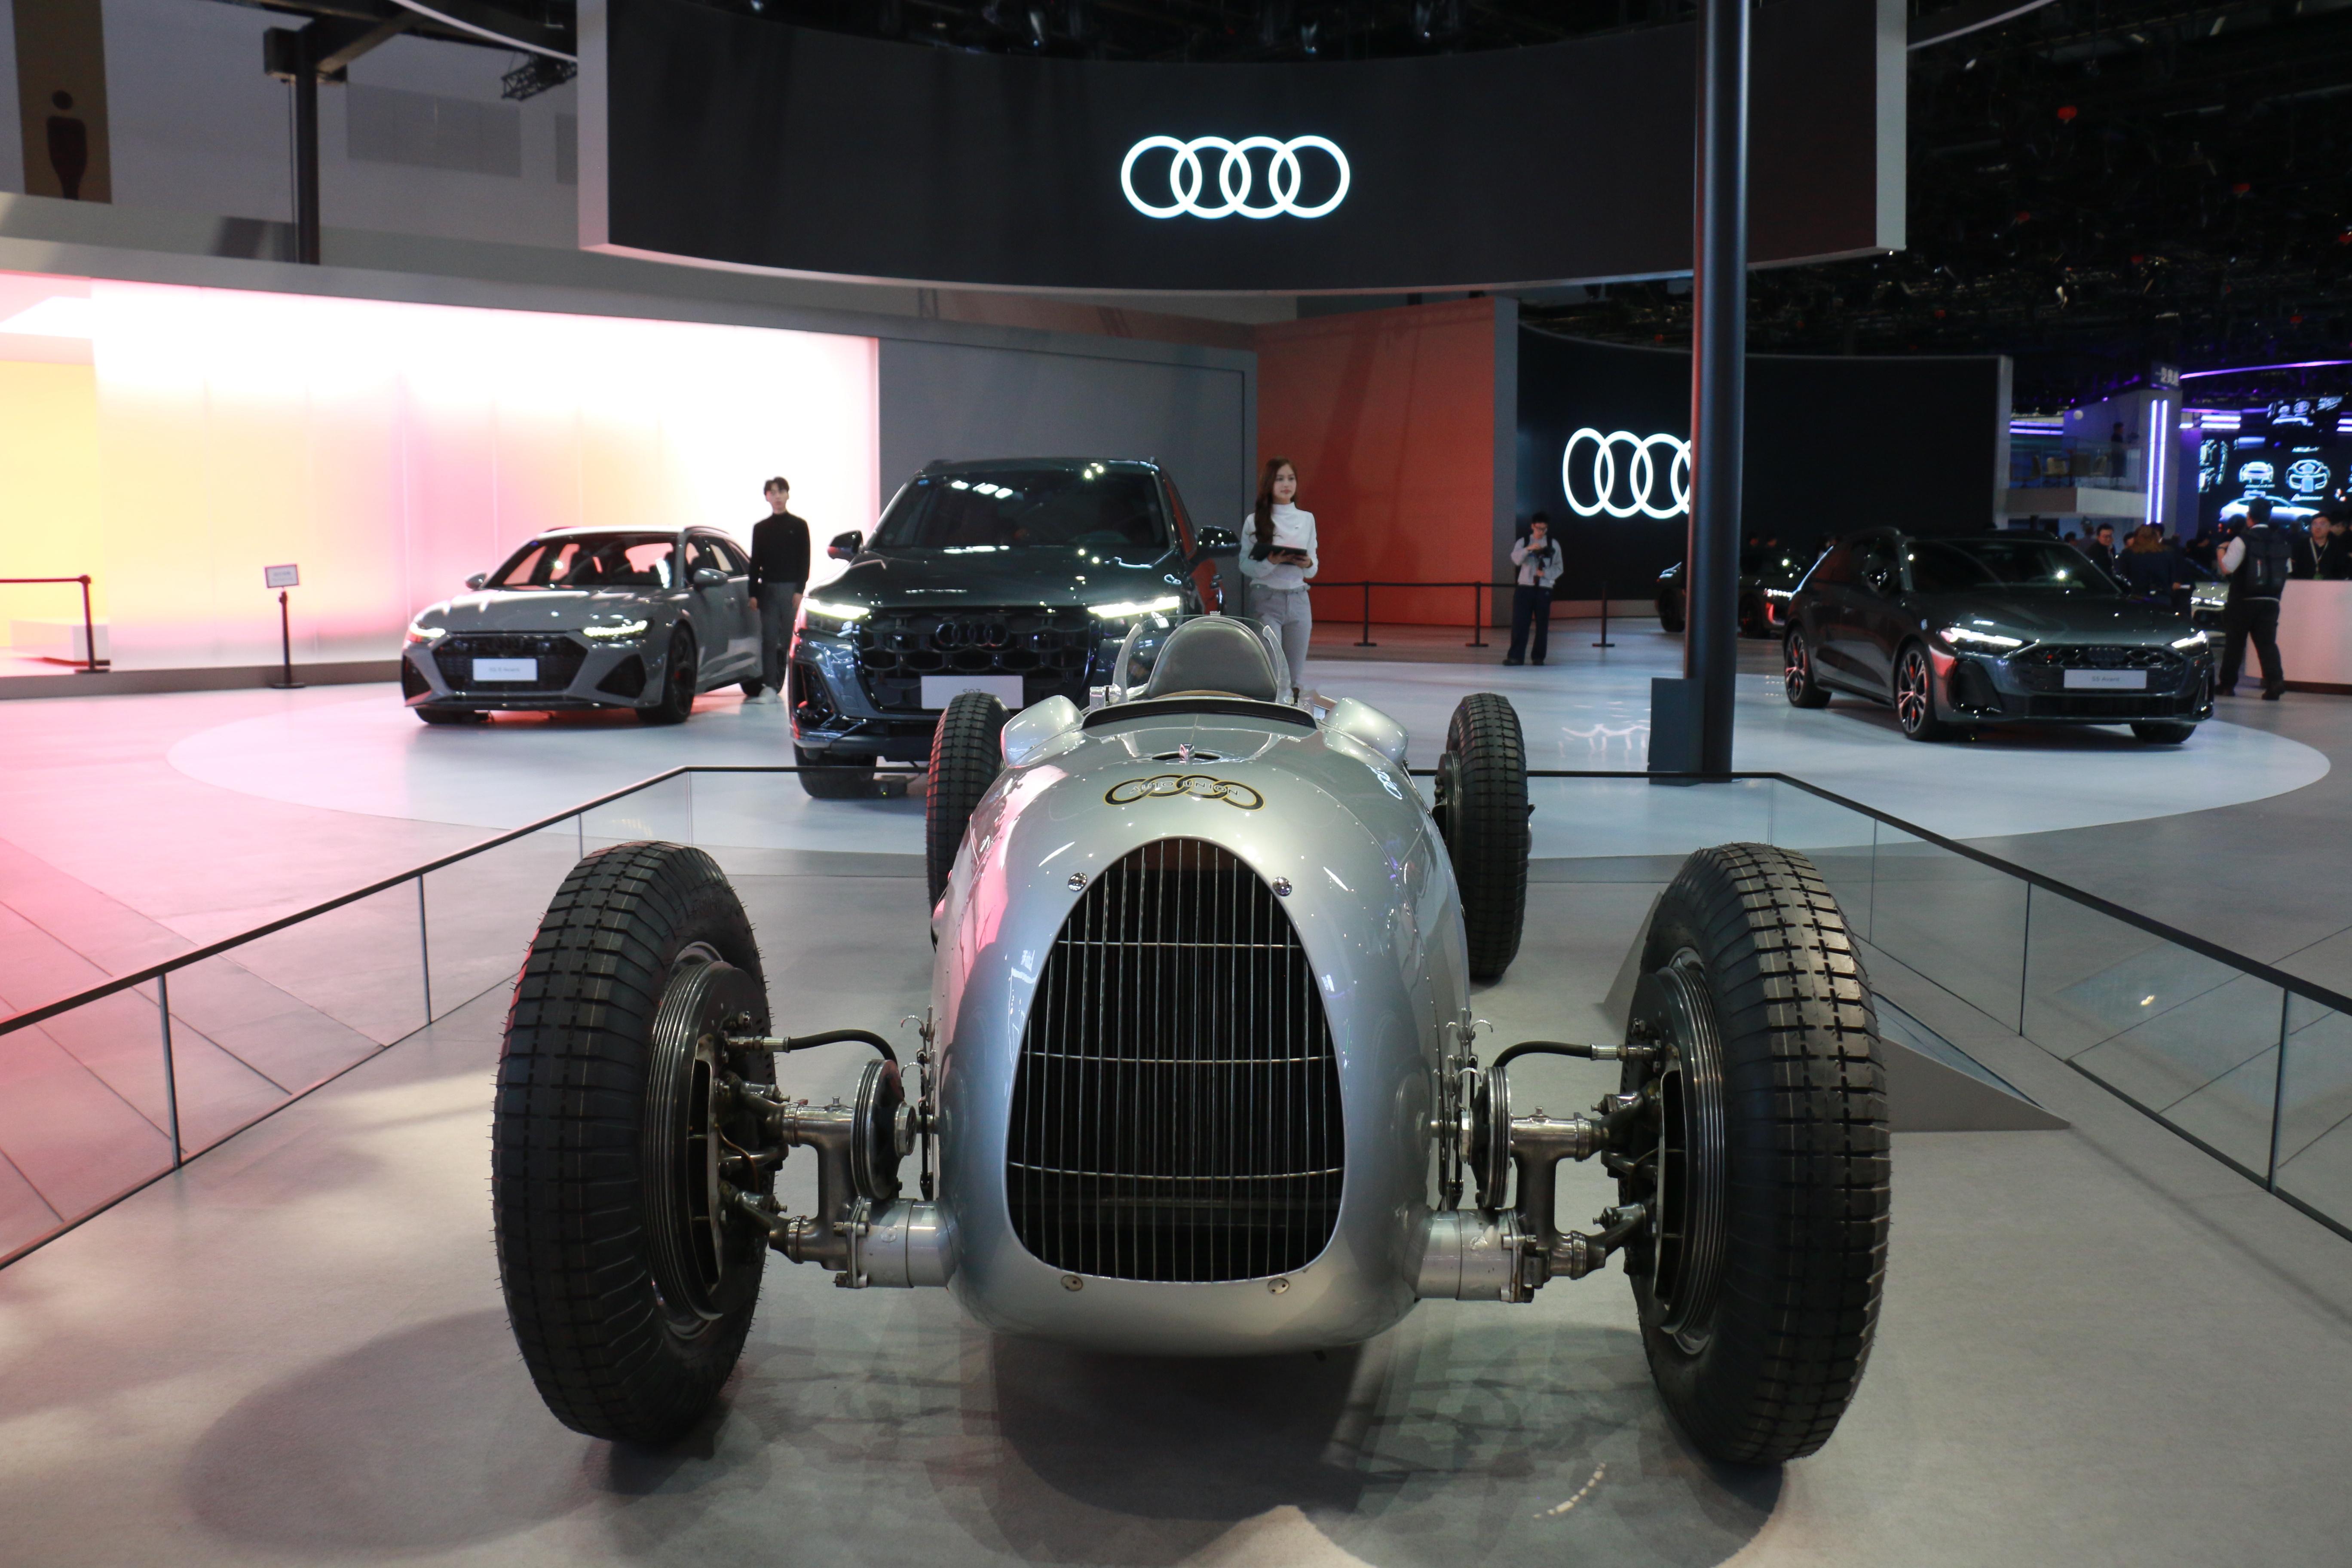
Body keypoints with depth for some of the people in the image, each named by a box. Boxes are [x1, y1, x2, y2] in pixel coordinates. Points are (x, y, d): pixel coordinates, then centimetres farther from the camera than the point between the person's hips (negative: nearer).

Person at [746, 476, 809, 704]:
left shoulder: (798, 526, 6)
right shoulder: (760, 528, 13)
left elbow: (805, 561, 2)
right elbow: (755, 563, 12)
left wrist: (800, 589, -8)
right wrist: (753, 593, 4)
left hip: (791, 589, -2)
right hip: (768, 589, 2)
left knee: (791, 639, -3)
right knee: (769, 640, -4)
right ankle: (770, 687, -6)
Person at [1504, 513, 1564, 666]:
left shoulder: (1553, 544, 6)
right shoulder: (1523, 542, 3)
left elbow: (1559, 567, 7)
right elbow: (1516, 559, -15)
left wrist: (1546, 573, -12)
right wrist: (1528, 549, -32)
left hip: (1544, 589, 1)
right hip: (1524, 587, -1)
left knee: (1542, 624, 4)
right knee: (1519, 623, -6)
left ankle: (1539, 657, 13)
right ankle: (1516, 656, -3)